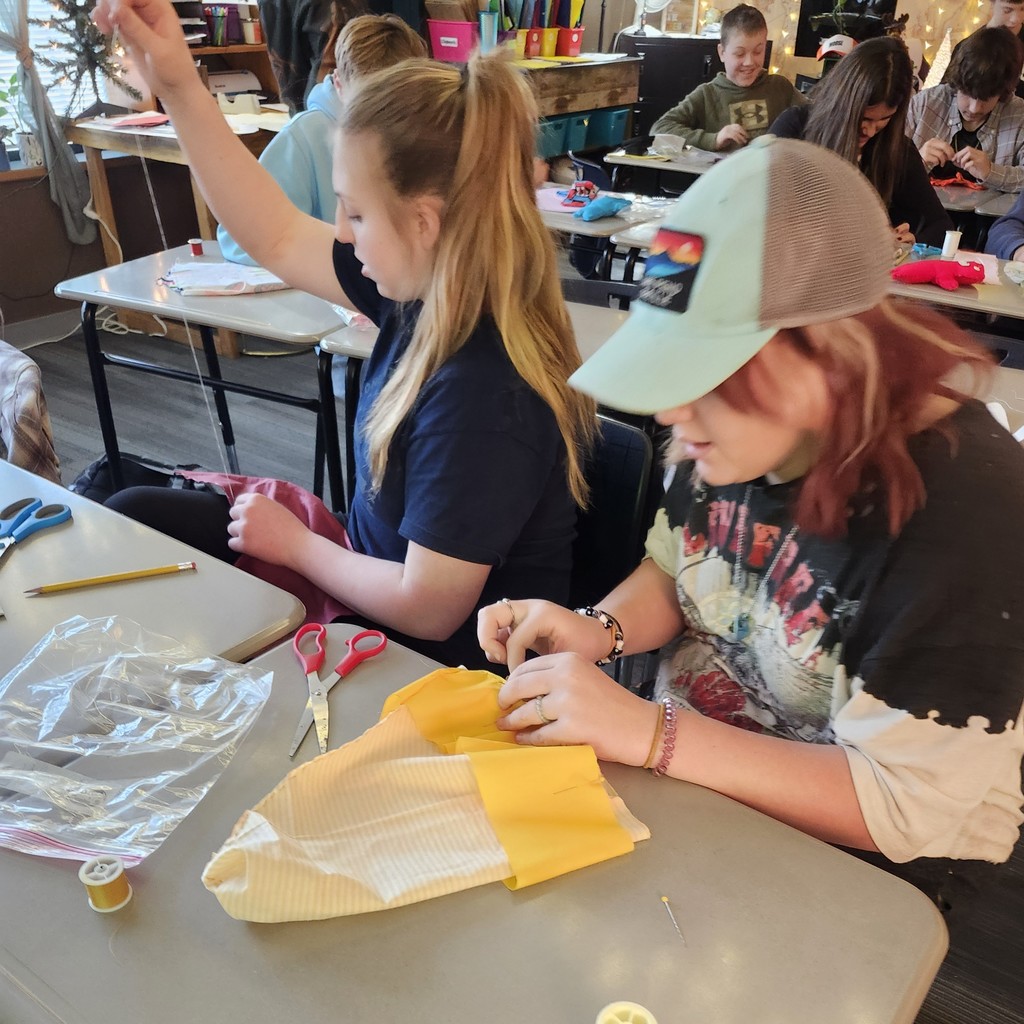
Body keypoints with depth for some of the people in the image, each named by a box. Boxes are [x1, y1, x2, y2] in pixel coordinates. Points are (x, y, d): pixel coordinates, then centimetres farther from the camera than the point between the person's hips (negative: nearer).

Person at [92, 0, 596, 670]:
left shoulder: (483, 395, -34)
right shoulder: (434, 289, -10)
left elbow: (427, 608, -28)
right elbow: (278, 238, 1)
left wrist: (296, 544, -12)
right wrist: (177, 82, -4)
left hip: (428, 664, -7)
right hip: (379, 574, 7)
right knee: (133, 514, 14)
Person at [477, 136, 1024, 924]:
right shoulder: (736, 428, -8)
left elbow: (901, 807, -25)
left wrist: (651, 733, -31)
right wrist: (600, 630, -13)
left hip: (849, 859, -6)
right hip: (688, 757, 6)